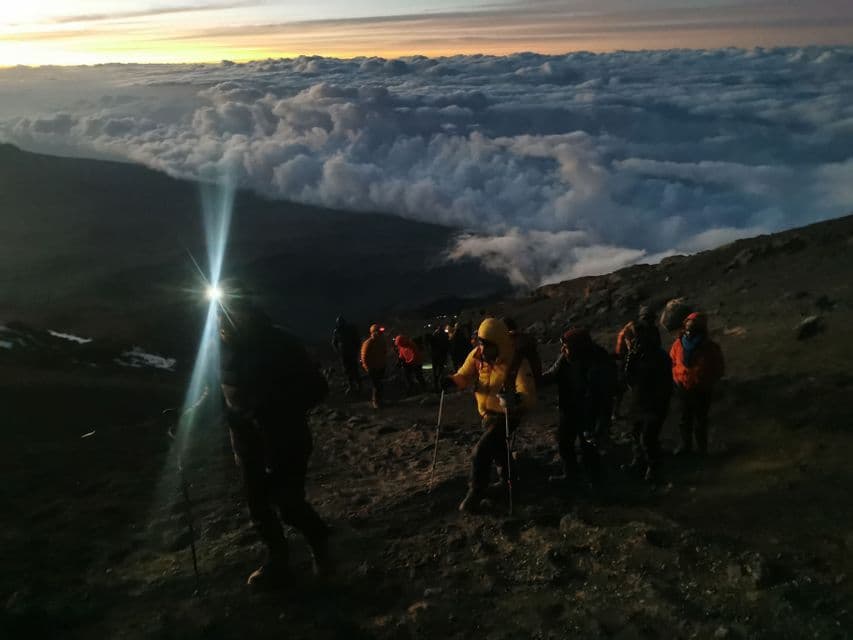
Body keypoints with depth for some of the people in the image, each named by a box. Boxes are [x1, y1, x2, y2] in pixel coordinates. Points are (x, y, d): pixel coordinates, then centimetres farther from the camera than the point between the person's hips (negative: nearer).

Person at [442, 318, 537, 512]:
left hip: (507, 415, -6)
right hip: (487, 413, 6)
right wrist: (451, 381, -22)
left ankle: (475, 494, 7)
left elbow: (529, 396, -37)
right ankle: (509, 480, 57)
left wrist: (516, 398, -59)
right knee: (497, 452, 27)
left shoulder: (517, 363, -29)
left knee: (481, 452, -16)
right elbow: (464, 376, 0)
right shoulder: (476, 356, -14)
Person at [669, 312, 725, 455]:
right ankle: (685, 445, 38)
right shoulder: (679, 343, -11)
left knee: (701, 421, 13)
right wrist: (677, 376, -4)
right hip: (682, 389, 3)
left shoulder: (711, 348, -17)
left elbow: (719, 370, -5)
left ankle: (702, 448, 32)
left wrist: (707, 383, -10)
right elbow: (672, 362, 6)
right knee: (685, 418, 19)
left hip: (702, 391, -2)